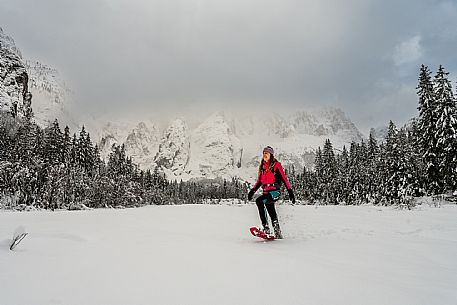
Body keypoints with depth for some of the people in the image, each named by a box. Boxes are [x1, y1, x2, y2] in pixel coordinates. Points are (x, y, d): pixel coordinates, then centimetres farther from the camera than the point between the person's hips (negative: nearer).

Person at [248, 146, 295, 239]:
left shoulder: (276, 165, 0)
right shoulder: (262, 166, 17)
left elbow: (284, 178, -4)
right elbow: (259, 181, 22)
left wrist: (290, 191, -10)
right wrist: (252, 190, 9)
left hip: (275, 192, -6)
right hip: (266, 192, 6)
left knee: (259, 201, -28)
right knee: (272, 213, 6)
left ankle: (266, 227, -27)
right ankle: (278, 233, 18)